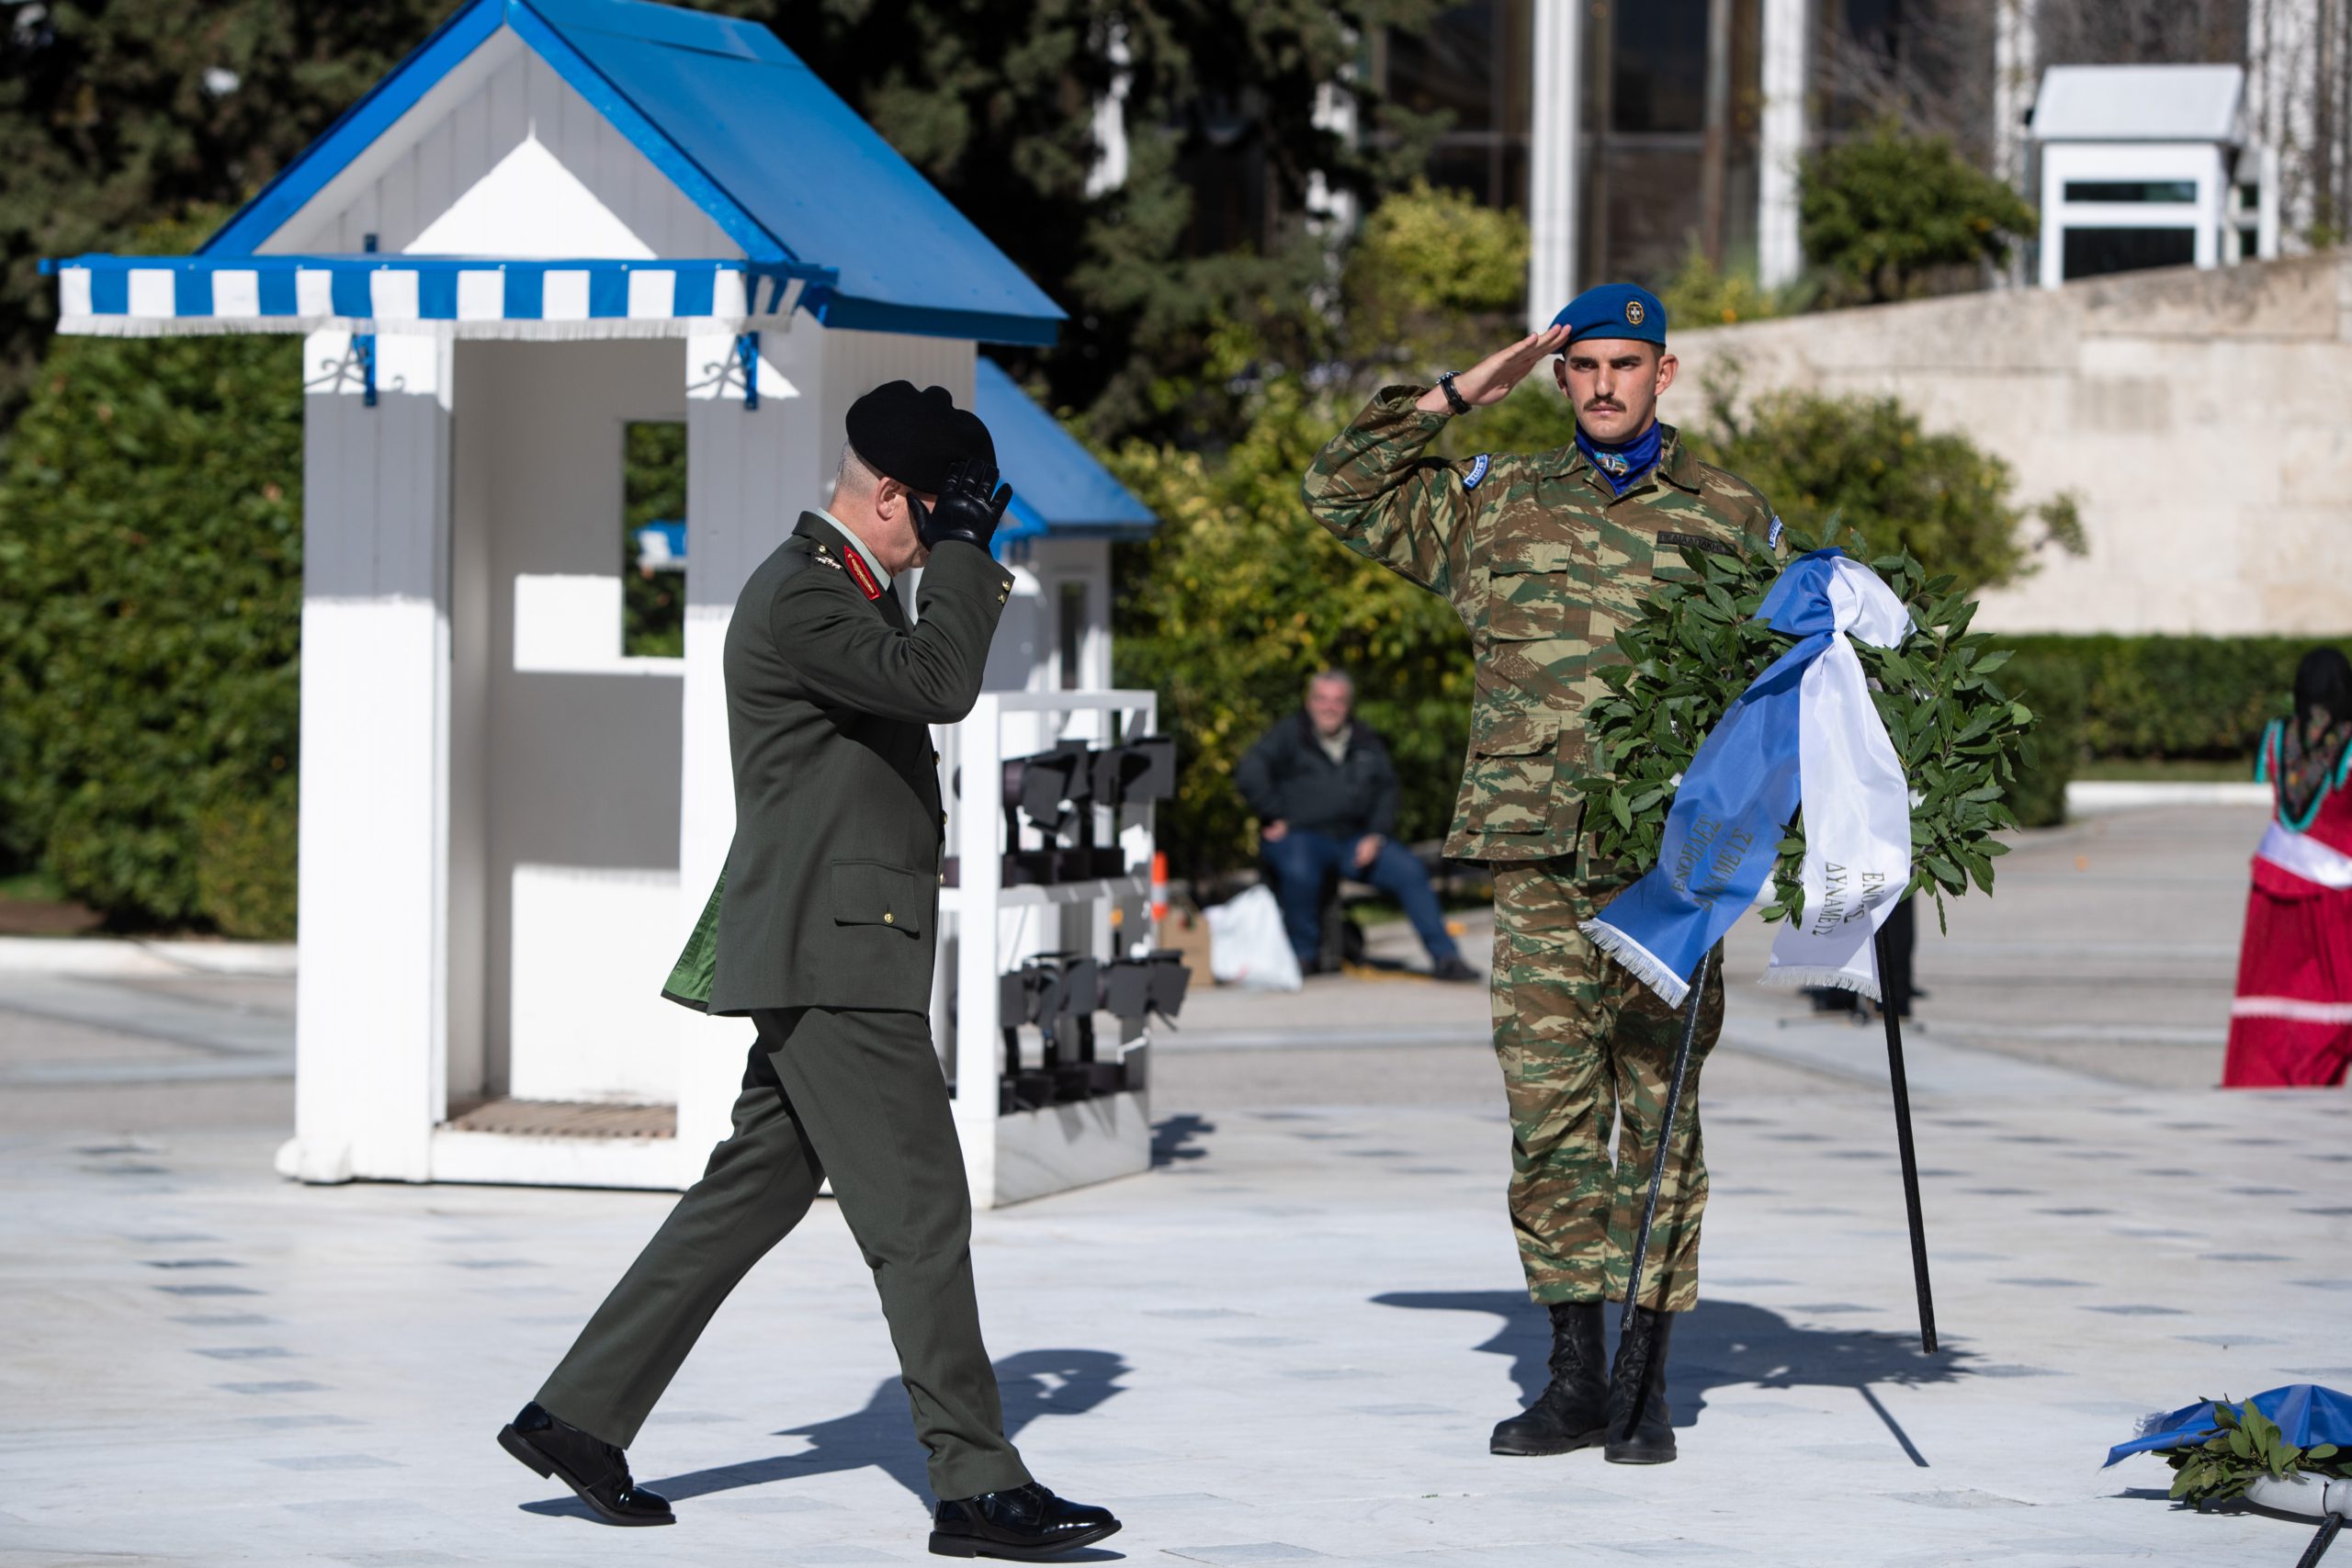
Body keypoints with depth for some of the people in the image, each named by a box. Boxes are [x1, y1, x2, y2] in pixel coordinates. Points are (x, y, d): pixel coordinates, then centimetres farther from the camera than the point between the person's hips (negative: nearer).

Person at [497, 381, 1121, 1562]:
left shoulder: (836, 585, 17)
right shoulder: (800, 594, -16)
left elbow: (929, 678, 26)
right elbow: (937, 682, -27)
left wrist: (970, 584, 14)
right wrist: (961, 551, -16)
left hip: (835, 963, 11)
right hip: (834, 959, -11)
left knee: (753, 1194, 13)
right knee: (918, 1218, -9)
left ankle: (579, 1417, 17)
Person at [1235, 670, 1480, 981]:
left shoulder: (1366, 742, 17)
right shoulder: (1288, 736, 5)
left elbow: (1386, 790, 14)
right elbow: (1249, 775, -6)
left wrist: (1376, 835, -2)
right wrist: (1276, 818, -12)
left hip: (1354, 839, 4)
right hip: (1300, 836, -4)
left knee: (1408, 870, -18)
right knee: (1299, 871, -39)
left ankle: (1445, 957, -14)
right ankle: (1304, 955, -18)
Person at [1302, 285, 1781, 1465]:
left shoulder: (1728, 517, 11)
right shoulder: (1496, 504, 14)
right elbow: (1340, 491, 15)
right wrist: (1458, 396, 8)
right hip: (1538, 858, 2)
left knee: (1658, 1111, 0)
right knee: (1549, 1112, 1)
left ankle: (1645, 1382, 5)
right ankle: (1574, 1377, 9)